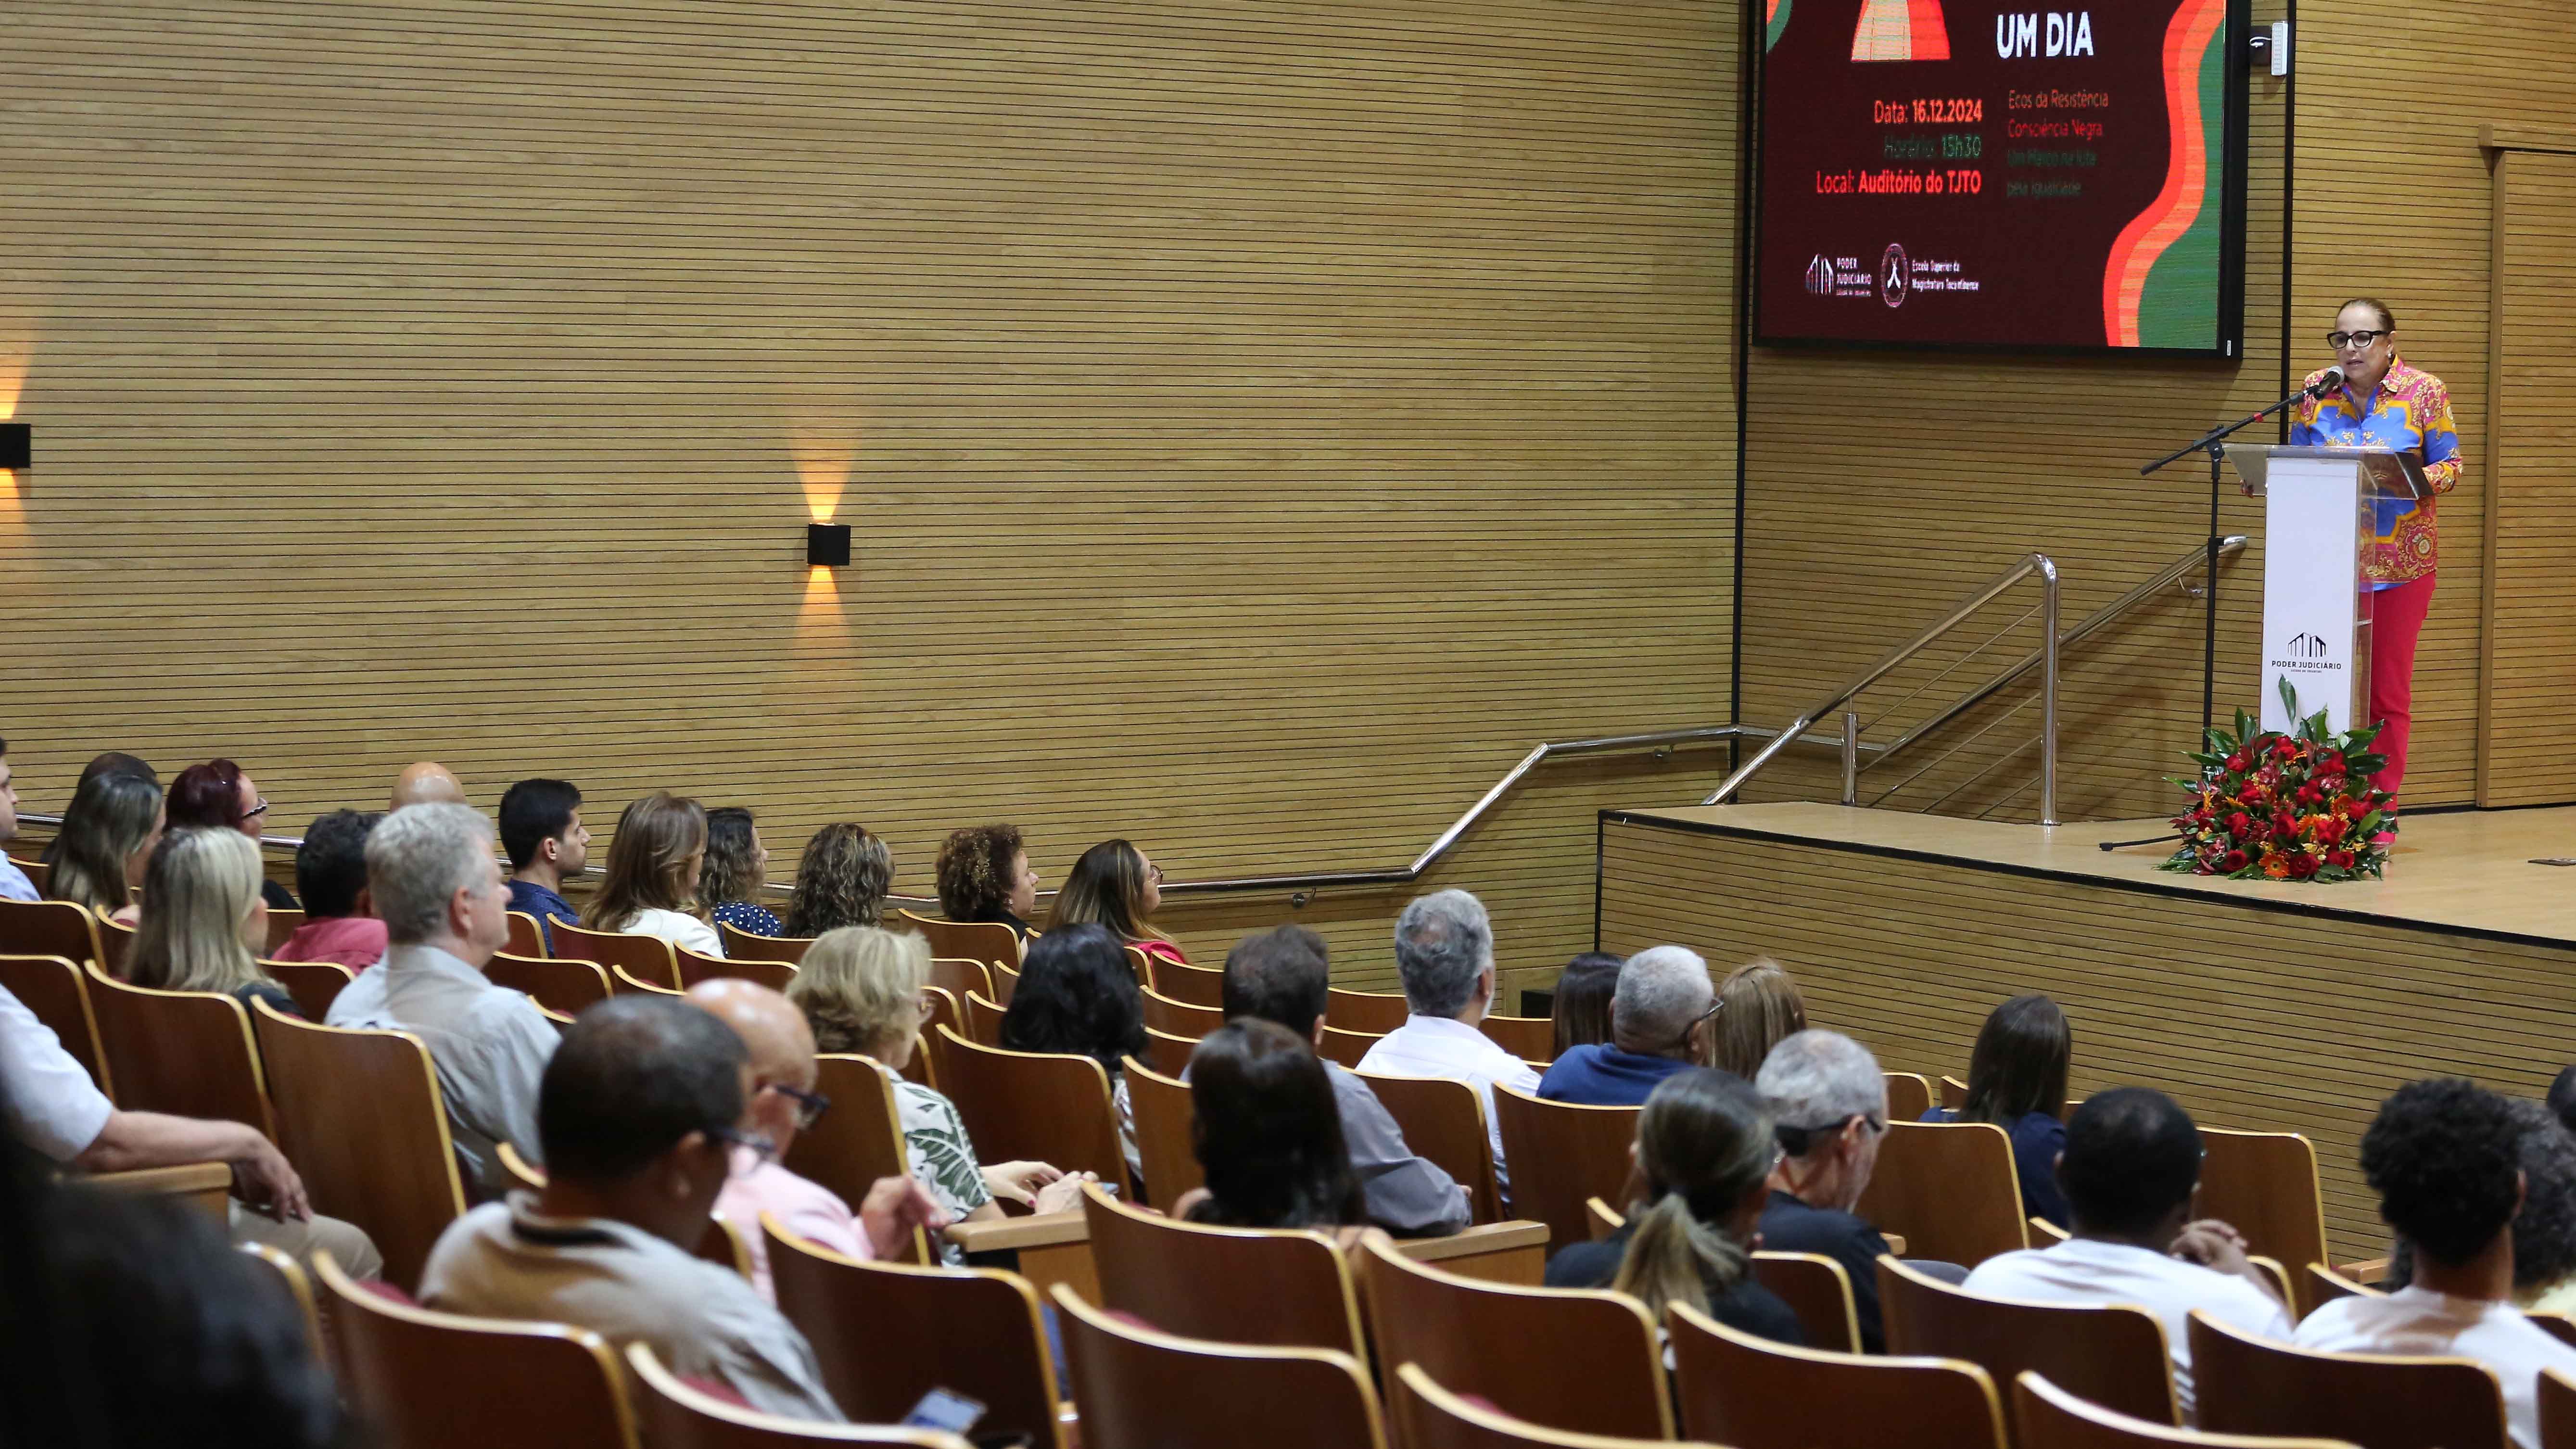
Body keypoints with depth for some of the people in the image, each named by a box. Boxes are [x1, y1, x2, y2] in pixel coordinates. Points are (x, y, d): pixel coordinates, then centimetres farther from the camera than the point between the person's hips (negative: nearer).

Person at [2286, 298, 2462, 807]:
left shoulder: (2425, 392, -1)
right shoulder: (2314, 391, 5)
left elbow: (2451, 467, 0)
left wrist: (2416, 479, -21)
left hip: (2399, 564, -2)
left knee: (2388, 692, 4)